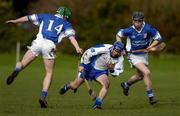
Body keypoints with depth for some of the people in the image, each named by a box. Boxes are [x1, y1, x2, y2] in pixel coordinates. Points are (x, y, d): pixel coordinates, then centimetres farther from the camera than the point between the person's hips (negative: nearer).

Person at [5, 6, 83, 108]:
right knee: (49, 73, 12)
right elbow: (71, 36, 0)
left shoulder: (45, 17, 25)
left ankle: (16, 71, -29)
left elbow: (28, 18, 29)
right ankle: (43, 97, -4)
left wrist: (15, 21, 40)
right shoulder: (65, 24, 17)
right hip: (49, 46, -1)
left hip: (38, 42, 1)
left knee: (22, 64, 9)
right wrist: (77, 48, -14)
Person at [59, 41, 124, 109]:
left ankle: (97, 104, -21)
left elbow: (117, 72, -10)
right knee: (75, 86, 6)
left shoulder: (120, 58, -18)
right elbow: (88, 53, -24)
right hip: (90, 67, -3)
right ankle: (67, 86, 44)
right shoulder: (105, 48, -32)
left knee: (106, 84, -27)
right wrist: (82, 64, -20)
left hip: (101, 71, 3)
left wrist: (112, 70, -32)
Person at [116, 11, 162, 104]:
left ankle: (126, 85, 51)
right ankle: (150, 96, -13)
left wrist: (150, 46, -19)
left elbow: (158, 37, -5)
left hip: (144, 55, 4)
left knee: (140, 76, 22)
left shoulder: (148, 29, -18)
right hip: (133, 56, -4)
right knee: (146, 72, -21)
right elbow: (119, 35, 0)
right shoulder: (130, 31, -19)